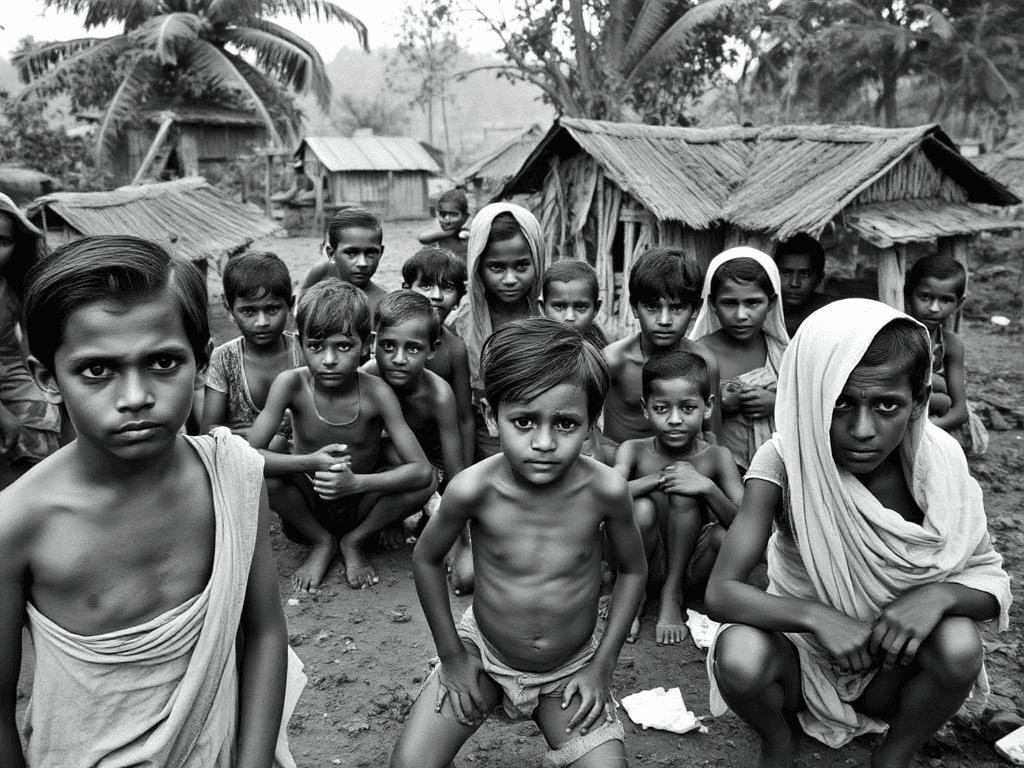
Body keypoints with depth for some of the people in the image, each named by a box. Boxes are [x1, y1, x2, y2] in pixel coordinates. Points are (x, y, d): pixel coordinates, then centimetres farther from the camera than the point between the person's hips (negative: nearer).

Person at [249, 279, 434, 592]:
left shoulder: (376, 393, -21)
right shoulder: (291, 384, -19)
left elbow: (422, 470, -27)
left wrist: (356, 482, -40)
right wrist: (309, 463, -39)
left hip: (361, 505, -1)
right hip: (306, 508, 1)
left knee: (426, 483, -27)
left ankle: (354, 541, 1)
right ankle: (322, 542, 0)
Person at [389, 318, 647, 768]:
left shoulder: (605, 490, -24)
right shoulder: (474, 489, -26)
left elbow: (633, 570, -5)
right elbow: (427, 560, -7)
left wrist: (602, 665, -5)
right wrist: (452, 655, -2)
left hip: (572, 668, 1)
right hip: (484, 652, 0)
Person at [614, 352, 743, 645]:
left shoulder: (717, 456, -7)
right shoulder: (633, 451, -7)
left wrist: (707, 488, -30)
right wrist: (659, 479, -31)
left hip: (690, 567, 1)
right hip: (645, 566, -1)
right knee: (641, 509, -28)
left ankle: (672, 595, -7)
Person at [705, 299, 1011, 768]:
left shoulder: (938, 461, -16)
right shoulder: (783, 463, -23)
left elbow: (990, 579, -7)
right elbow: (721, 592, -24)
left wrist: (941, 593, -28)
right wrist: (813, 615, -38)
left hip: (890, 666, 2)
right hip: (803, 655, -1)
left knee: (960, 645, -28)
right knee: (738, 655, -32)